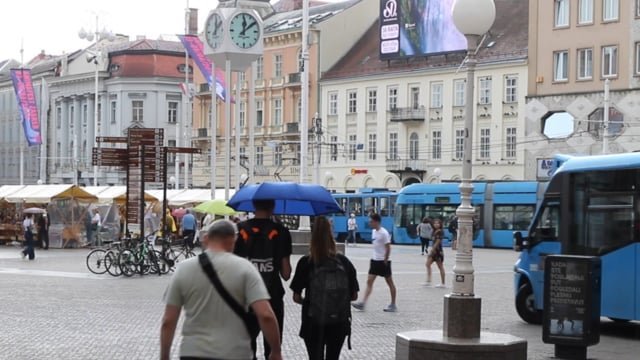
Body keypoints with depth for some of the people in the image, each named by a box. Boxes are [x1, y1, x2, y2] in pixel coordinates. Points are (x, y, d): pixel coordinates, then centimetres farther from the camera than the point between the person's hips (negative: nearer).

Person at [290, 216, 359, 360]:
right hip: (339, 322, 2)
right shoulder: (344, 261, -4)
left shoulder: (306, 262, -10)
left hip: (313, 323, -2)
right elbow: (354, 295, 1)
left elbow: (296, 297, -8)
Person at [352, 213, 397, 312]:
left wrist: (385, 261, -16)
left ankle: (393, 305, 12)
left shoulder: (384, 233, -16)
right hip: (375, 260, 8)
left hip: (383, 261, -8)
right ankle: (363, 303, -4)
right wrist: (374, 258, 17)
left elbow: (388, 248, -17)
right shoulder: (374, 232, 9)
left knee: (390, 283, 4)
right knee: (369, 281, 0)